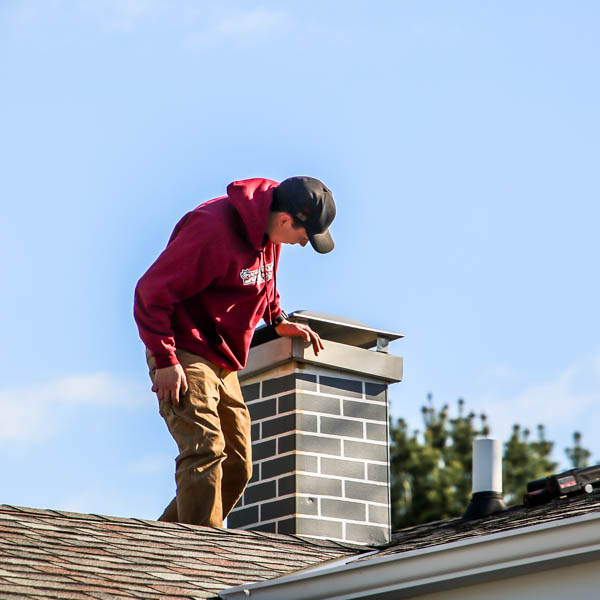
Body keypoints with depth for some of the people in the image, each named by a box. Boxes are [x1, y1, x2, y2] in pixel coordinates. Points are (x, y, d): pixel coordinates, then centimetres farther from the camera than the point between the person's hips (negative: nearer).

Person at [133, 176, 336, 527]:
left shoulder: (270, 235, 4)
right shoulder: (213, 231, -24)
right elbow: (152, 291, -22)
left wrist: (277, 321, 11)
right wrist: (165, 360, -24)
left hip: (223, 364, 9)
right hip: (185, 358, -9)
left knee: (237, 467, 8)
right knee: (206, 449, -23)